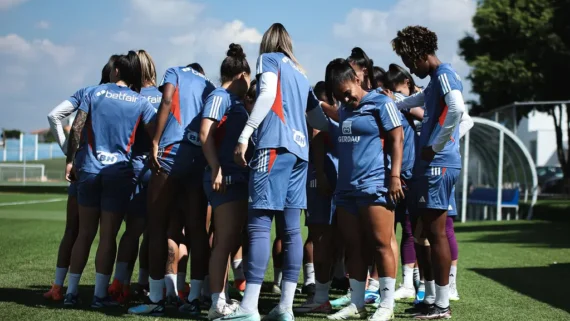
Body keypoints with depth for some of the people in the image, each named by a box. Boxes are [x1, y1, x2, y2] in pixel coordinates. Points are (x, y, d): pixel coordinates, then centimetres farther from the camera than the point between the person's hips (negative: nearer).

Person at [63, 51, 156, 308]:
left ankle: (71, 292, 11)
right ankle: (100, 295, 1)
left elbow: (76, 127, 0)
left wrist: (71, 160, 6)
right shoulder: (141, 102, 2)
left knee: (85, 233, 10)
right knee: (108, 236, 2)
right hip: (119, 172, -2)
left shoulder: (95, 92, 5)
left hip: (89, 169, 2)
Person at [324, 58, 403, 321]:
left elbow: (397, 140, -9)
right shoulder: (344, 110, 18)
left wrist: (395, 177, -17)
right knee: (353, 248, 7)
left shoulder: (380, 103, -4)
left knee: (380, 245, -5)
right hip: (346, 188, 8)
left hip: (374, 187, -8)